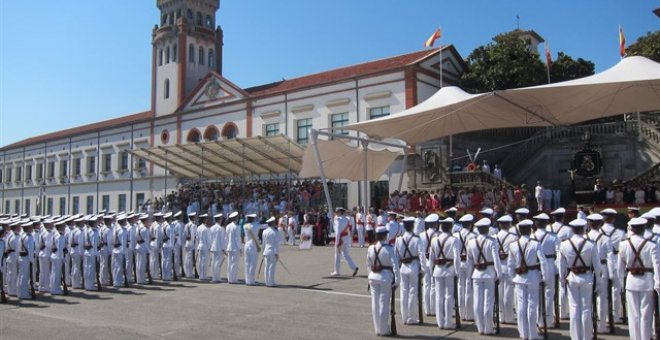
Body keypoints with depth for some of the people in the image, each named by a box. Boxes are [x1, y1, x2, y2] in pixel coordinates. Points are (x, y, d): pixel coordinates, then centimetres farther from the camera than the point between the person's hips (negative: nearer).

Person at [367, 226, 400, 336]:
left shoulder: (371, 248, 2)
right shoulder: (389, 249, -13)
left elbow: (369, 264, 9)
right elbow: (395, 265, -15)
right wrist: (396, 280, -11)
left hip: (373, 277, 5)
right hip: (386, 277, -5)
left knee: (375, 303, 11)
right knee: (384, 303, 3)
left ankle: (378, 329, 21)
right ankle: (384, 330, 12)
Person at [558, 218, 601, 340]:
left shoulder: (564, 245, -6)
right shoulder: (590, 245, -12)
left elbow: (561, 265, 1)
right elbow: (596, 265, -5)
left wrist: (562, 280, 13)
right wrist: (597, 281, 6)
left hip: (571, 278, 1)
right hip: (586, 278, -1)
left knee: (574, 308, 9)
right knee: (586, 308, 8)